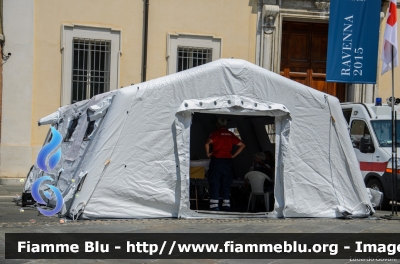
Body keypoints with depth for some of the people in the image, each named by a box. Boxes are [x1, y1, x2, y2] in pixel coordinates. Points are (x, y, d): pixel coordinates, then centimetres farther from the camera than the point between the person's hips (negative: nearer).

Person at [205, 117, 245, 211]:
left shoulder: (215, 133, -3)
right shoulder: (231, 135, 10)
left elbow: (207, 143, -20)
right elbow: (242, 145, 14)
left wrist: (208, 153, -5)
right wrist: (233, 155, 14)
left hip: (216, 160, -4)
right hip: (227, 161, 4)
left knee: (214, 185, -3)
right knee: (226, 186, 10)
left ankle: (214, 207, -11)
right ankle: (226, 207, 8)